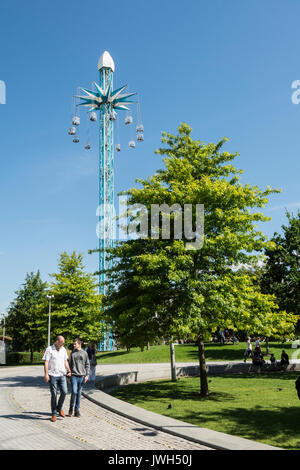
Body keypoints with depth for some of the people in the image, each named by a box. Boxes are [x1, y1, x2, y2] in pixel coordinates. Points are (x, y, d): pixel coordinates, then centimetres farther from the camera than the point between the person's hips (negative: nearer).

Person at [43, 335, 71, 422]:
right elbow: (46, 362, -9)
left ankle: (59, 408, 16)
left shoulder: (63, 349, 12)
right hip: (53, 375, -4)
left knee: (64, 392, -7)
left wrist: (69, 371, 11)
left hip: (62, 374, 4)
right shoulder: (49, 349, -5)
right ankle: (54, 414, 10)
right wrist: (46, 374, -17)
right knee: (54, 394, -1)